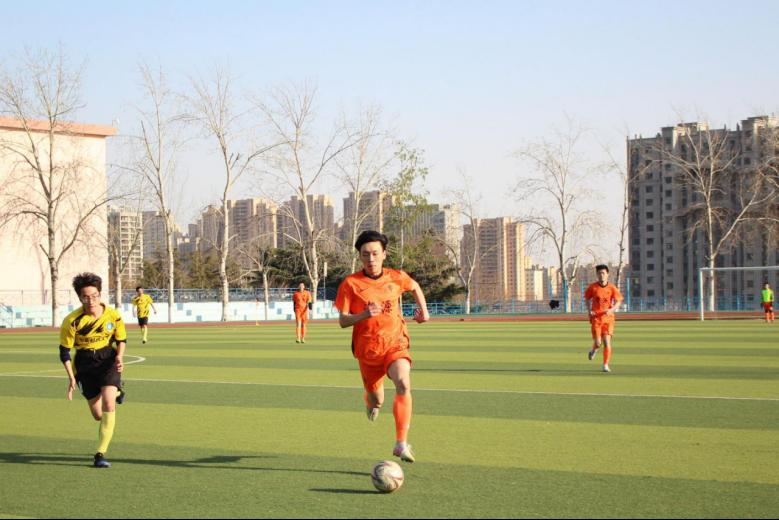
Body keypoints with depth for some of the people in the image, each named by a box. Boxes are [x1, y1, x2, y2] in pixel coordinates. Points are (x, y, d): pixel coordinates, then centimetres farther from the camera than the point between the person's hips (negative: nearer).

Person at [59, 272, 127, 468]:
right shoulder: (72, 321, -16)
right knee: (98, 415, 8)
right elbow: (64, 351, -7)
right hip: (85, 365, 1)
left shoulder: (113, 315, -12)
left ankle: (101, 453, -17)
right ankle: (116, 392, 44)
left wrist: (120, 356, -15)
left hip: (108, 360, -1)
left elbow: (121, 339, 5)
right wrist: (71, 378, -12)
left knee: (108, 405, -21)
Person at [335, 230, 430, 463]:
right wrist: (364, 314, -24)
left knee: (403, 385, -27)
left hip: (395, 343, 0)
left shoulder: (397, 278, -1)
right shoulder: (350, 284, -8)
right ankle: (372, 403, 53)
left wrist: (423, 309, 12)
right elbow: (343, 321, -7)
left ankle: (401, 444, -27)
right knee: (376, 400, 11)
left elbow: (415, 287, 23)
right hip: (367, 348, 0)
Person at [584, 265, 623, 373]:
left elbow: (618, 302, -1)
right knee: (598, 343, -7)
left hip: (608, 317, 0)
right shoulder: (593, 287, 0)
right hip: (596, 317, 0)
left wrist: (612, 309, -19)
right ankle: (594, 350, 30)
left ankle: (606, 365, 2)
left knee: (607, 342, -8)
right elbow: (587, 299, 15)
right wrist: (589, 310, 0)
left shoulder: (612, 288, -2)